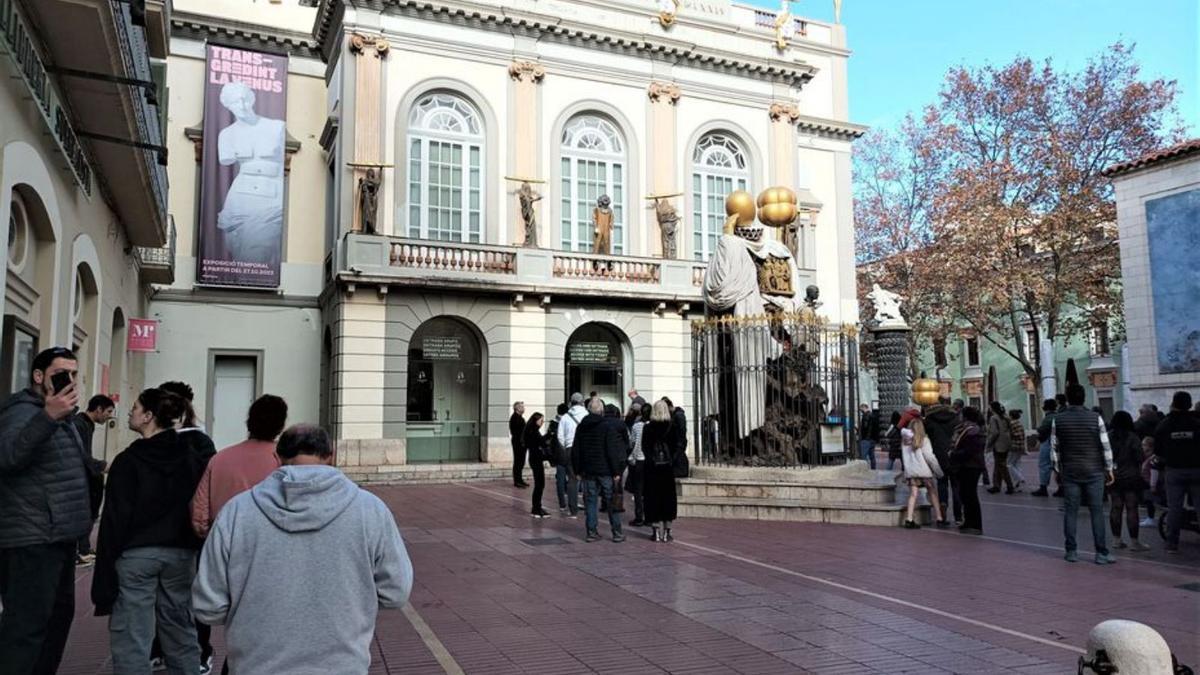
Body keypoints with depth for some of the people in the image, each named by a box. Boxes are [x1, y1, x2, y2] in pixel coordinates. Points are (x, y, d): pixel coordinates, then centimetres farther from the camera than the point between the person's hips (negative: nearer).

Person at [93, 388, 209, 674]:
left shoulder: (128, 460, -9)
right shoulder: (193, 460, 3)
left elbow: (114, 519, -11)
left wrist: (104, 575, -8)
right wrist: (197, 554, 9)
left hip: (136, 555, -4)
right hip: (181, 554, 4)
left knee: (132, 639, 2)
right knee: (181, 635, 14)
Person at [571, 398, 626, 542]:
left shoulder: (581, 427, 6)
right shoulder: (608, 427, -9)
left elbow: (575, 451, 10)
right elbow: (612, 452, -12)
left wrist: (577, 470, 16)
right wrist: (616, 471, -7)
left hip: (588, 471, 4)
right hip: (605, 471, -4)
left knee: (590, 501, 8)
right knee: (612, 502, 3)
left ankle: (592, 532, 7)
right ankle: (617, 533, 6)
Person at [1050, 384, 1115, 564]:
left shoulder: (1058, 420, -3)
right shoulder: (1095, 418, -6)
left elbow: (1054, 447, 2)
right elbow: (1105, 446, -3)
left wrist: (1058, 469, 13)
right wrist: (1109, 469, 7)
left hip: (1069, 473, 1)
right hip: (1094, 472, -1)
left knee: (1071, 511, 6)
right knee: (1097, 512, 4)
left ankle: (1071, 551, 10)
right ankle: (1101, 553, 4)